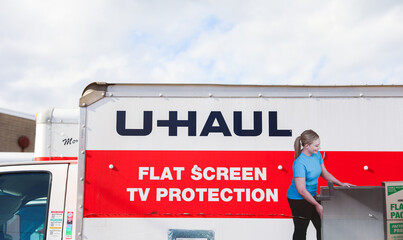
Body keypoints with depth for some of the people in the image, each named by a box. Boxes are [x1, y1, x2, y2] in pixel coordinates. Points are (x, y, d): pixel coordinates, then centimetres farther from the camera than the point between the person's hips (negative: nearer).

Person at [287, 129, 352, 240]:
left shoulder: (317, 155, -3)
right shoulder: (299, 163, -28)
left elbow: (324, 173, 13)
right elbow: (301, 190, -25)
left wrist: (340, 184, 3)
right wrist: (317, 205, -19)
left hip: (312, 195, 8)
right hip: (298, 199, -8)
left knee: (321, 226, 14)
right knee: (301, 230, 4)